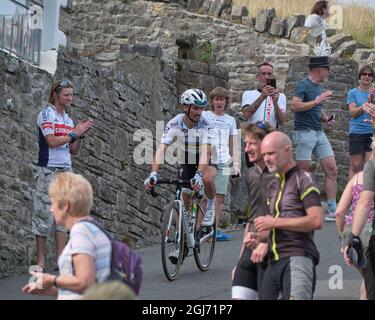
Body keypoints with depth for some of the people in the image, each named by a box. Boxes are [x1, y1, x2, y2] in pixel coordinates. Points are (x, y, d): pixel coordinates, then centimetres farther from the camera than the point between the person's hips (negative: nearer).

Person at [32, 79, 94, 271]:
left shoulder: (68, 119, 15)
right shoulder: (46, 114, -5)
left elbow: (74, 151, 15)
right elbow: (52, 141, -17)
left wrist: (82, 135, -1)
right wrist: (75, 133, -14)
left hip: (66, 171, 7)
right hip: (48, 171, -7)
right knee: (44, 215, -5)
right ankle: (40, 260, -1)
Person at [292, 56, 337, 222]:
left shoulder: (319, 86, 18)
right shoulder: (303, 85, -9)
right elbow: (296, 106, -22)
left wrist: (326, 119, 11)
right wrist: (318, 101, -19)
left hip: (319, 132, 8)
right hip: (304, 132, -8)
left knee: (332, 170, 2)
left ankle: (332, 211, 5)